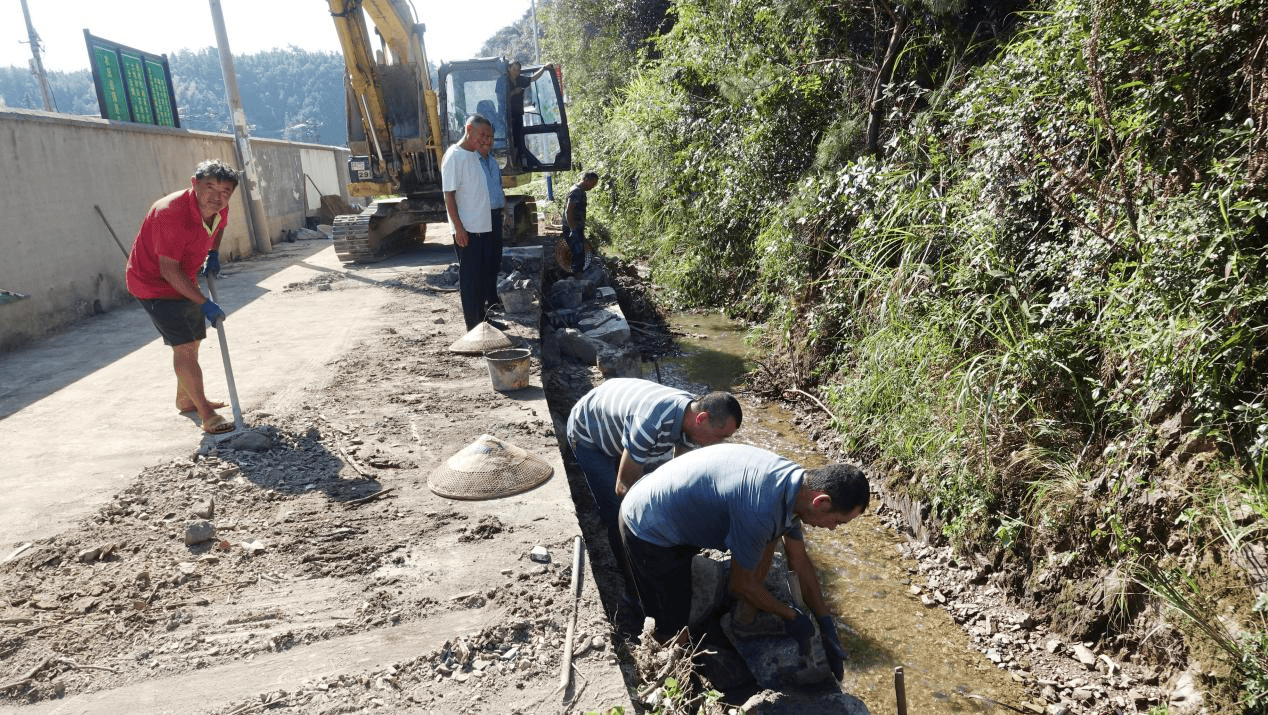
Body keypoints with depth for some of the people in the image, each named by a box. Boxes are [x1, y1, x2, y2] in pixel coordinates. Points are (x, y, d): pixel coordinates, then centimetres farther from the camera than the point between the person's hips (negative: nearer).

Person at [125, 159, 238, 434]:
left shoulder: (220, 210, -10)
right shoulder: (171, 213, -33)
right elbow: (169, 270, -31)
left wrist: (214, 253, 4)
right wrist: (204, 303, -31)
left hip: (183, 281, 9)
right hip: (153, 282, -9)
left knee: (193, 341, 18)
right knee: (184, 347, -14)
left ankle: (186, 398, 38)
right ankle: (206, 413, -8)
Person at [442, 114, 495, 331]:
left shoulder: (476, 155, 14)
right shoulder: (454, 156, -11)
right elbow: (449, 195, -15)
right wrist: (459, 228, -19)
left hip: (484, 227, 9)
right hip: (467, 230, -9)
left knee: (484, 277, 15)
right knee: (469, 280, -2)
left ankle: (481, 321, 26)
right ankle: (473, 328, 5)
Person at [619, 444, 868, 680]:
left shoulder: (793, 479, -7)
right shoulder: (761, 511, -36)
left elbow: (800, 562, 6)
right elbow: (740, 584, -19)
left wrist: (827, 626, 9)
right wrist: (792, 616, -3)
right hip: (648, 532, -8)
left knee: (770, 534, 2)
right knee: (672, 627, 0)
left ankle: (745, 620, 12)